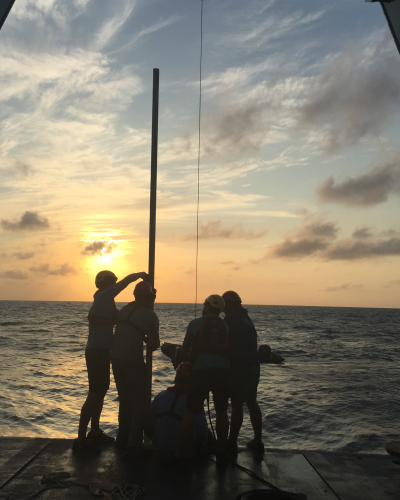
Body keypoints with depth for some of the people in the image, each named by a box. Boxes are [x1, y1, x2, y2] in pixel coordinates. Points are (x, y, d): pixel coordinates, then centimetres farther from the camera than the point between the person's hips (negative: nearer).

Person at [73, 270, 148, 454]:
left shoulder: (104, 301, 14)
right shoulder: (103, 297, -14)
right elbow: (127, 280, -18)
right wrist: (141, 274, -3)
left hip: (100, 351, 10)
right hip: (97, 352, -10)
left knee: (101, 391, 17)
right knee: (95, 394, -9)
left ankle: (94, 432, 28)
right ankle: (81, 439, -5)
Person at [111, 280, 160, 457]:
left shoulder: (124, 309, 11)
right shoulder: (150, 315, -4)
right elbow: (155, 342, 7)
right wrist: (152, 344, 28)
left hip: (116, 358, 6)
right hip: (133, 360, -6)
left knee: (125, 400, 20)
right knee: (139, 402, 1)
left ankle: (123, 438, 27)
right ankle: (134, 444, -4)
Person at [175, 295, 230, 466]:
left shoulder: (195, 323, 9)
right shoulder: (225, 326, 15)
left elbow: (185, 348, 16)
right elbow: (229, 349, 13)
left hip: (201, 370, -2)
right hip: (223, 370, 2)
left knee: (190, 411, 3)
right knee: (221, 411, 14)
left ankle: (179, 453, 2)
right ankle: (221, 453, 16)